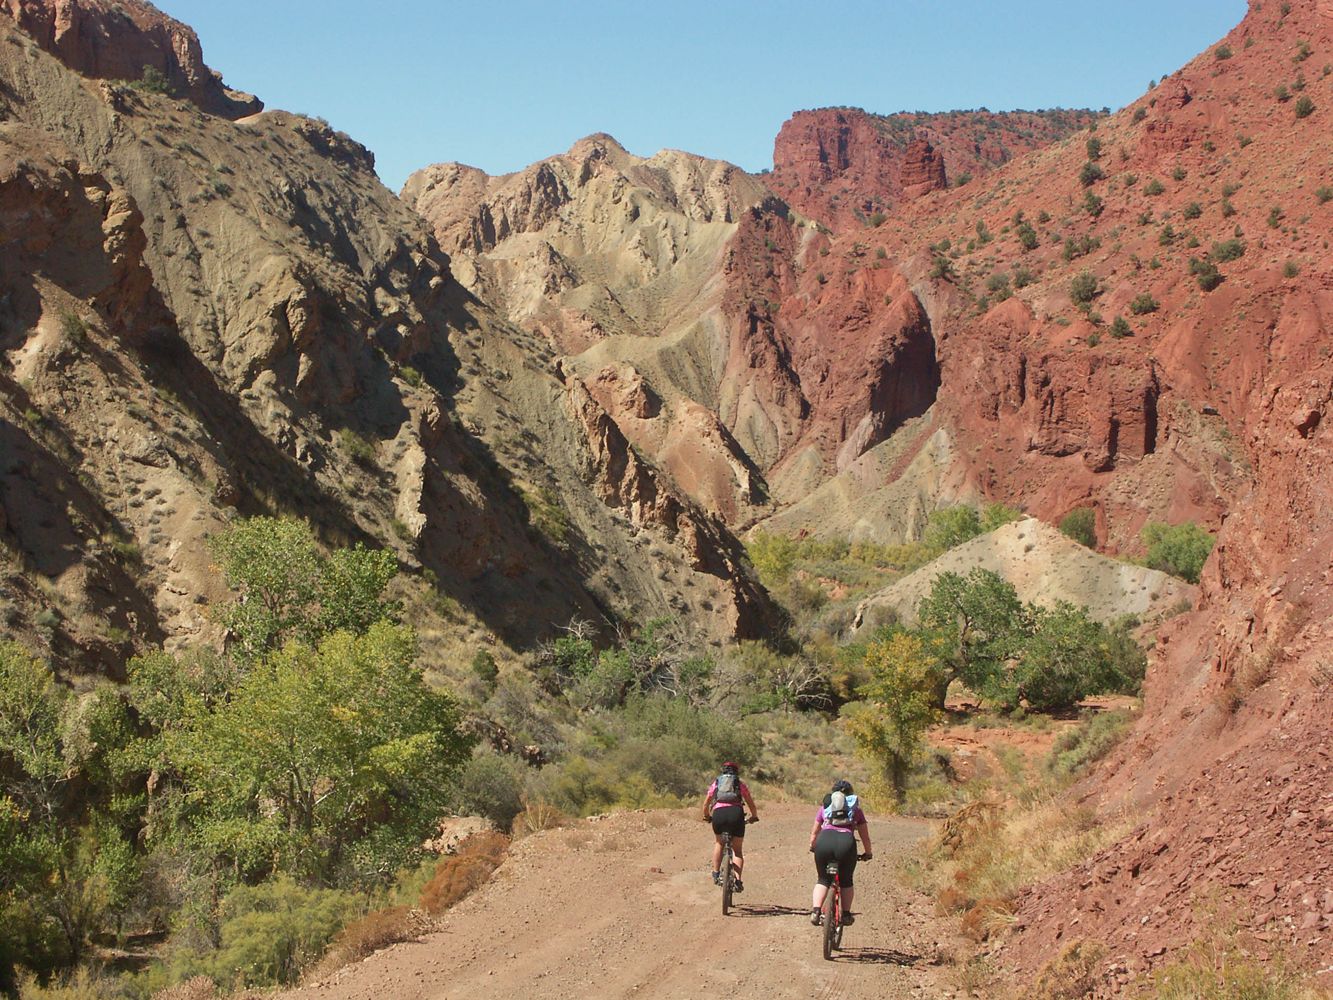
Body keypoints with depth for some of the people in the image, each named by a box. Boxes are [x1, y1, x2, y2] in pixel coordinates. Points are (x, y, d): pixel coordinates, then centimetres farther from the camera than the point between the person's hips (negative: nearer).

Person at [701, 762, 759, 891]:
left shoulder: (716, 783, 26)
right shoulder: (740, 783, 24)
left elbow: (706, 804, 29)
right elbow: (750, 803, 27)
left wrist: (706, 816, 48)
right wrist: (754, 816, 45)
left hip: (718, 813, 1)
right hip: (736, 813, -1)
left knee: (719, 843, 28)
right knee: (738, 849, 12)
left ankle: (716, 874, 19)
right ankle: (737, 880, -3)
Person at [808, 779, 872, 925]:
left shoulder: (825, 807, 28)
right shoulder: (856, 809, 26)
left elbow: (814, 832, 36)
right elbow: (865, 836, 29)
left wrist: (812, 846, 54)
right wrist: (868, 853, 45)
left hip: (825, 840, 1)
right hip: (846, 841, -1)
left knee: (823, 880, 19)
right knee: (846, 881, 21)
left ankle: (815, 911, 2)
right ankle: (846, 915, 20)